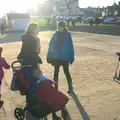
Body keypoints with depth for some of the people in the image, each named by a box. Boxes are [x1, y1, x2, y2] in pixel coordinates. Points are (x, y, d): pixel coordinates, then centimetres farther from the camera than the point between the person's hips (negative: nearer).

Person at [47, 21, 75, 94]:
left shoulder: (68, 35, -8)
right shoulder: (55, 35, -1)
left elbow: (71, 47, -6)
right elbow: (51, 46, 1)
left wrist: (71, 58, -8)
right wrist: (49, 57, -1)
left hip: (65, 57, -3)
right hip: (56, 57, 3)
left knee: (66, 72, 6)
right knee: (56, 72, 11)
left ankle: (70, 87, 22)